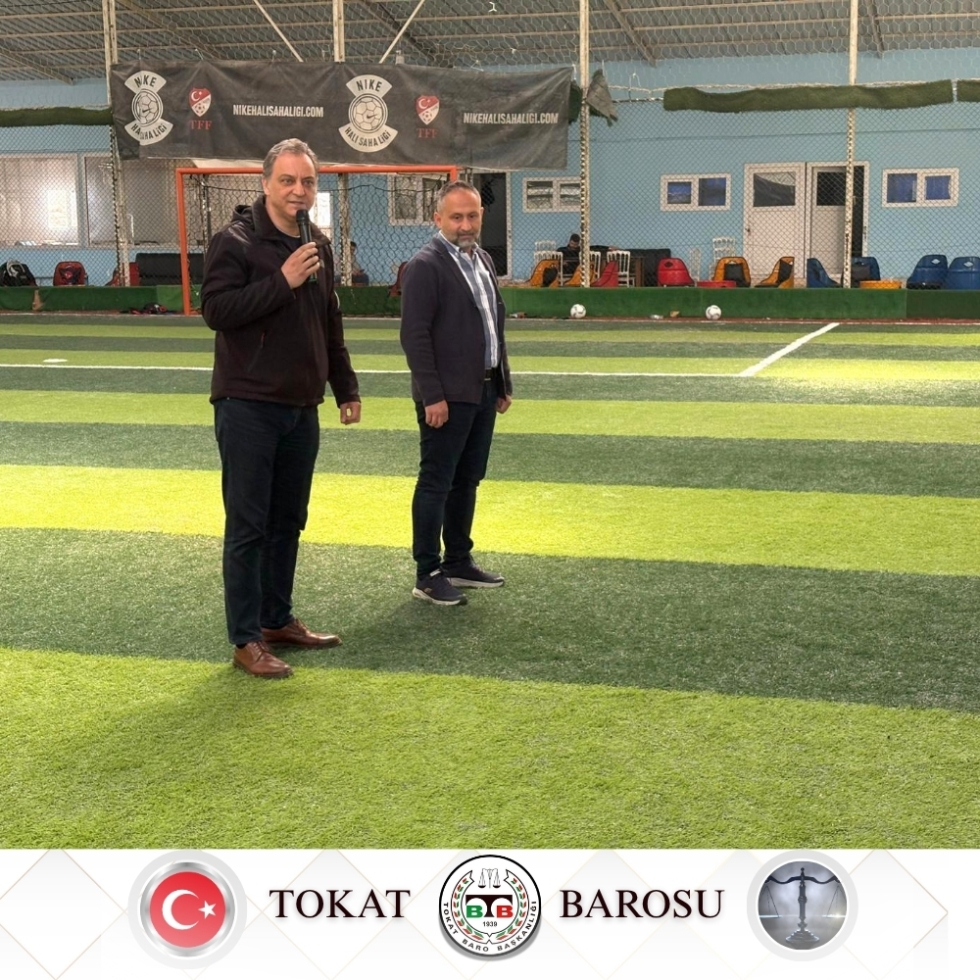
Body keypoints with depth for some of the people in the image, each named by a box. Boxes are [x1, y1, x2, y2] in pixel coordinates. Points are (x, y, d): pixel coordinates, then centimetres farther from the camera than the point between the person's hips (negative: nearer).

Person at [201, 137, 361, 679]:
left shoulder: (318, 246, 12)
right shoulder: (235, 240, -9)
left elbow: (331, 326, 19)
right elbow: (215, 309, -19)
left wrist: (345, 388, 18)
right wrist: (282, 281, -24)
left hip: (301, 409, 7)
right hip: (248, 406, -7)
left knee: (288, 521, 14)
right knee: (247, 526, -2)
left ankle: (278, 619, 26)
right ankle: (246, 639, 4)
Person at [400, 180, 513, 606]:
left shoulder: (483, 260, 14)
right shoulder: (425, 265, -12)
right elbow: (414, 335, -16)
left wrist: (503, 383, 16)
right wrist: (432, 396, -20)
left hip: (483, 391, 8)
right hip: (446, 396, -8)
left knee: (467, 481, 15)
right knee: (436, 483, -1)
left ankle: (459, 561, 25)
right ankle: (427, 575, 6)